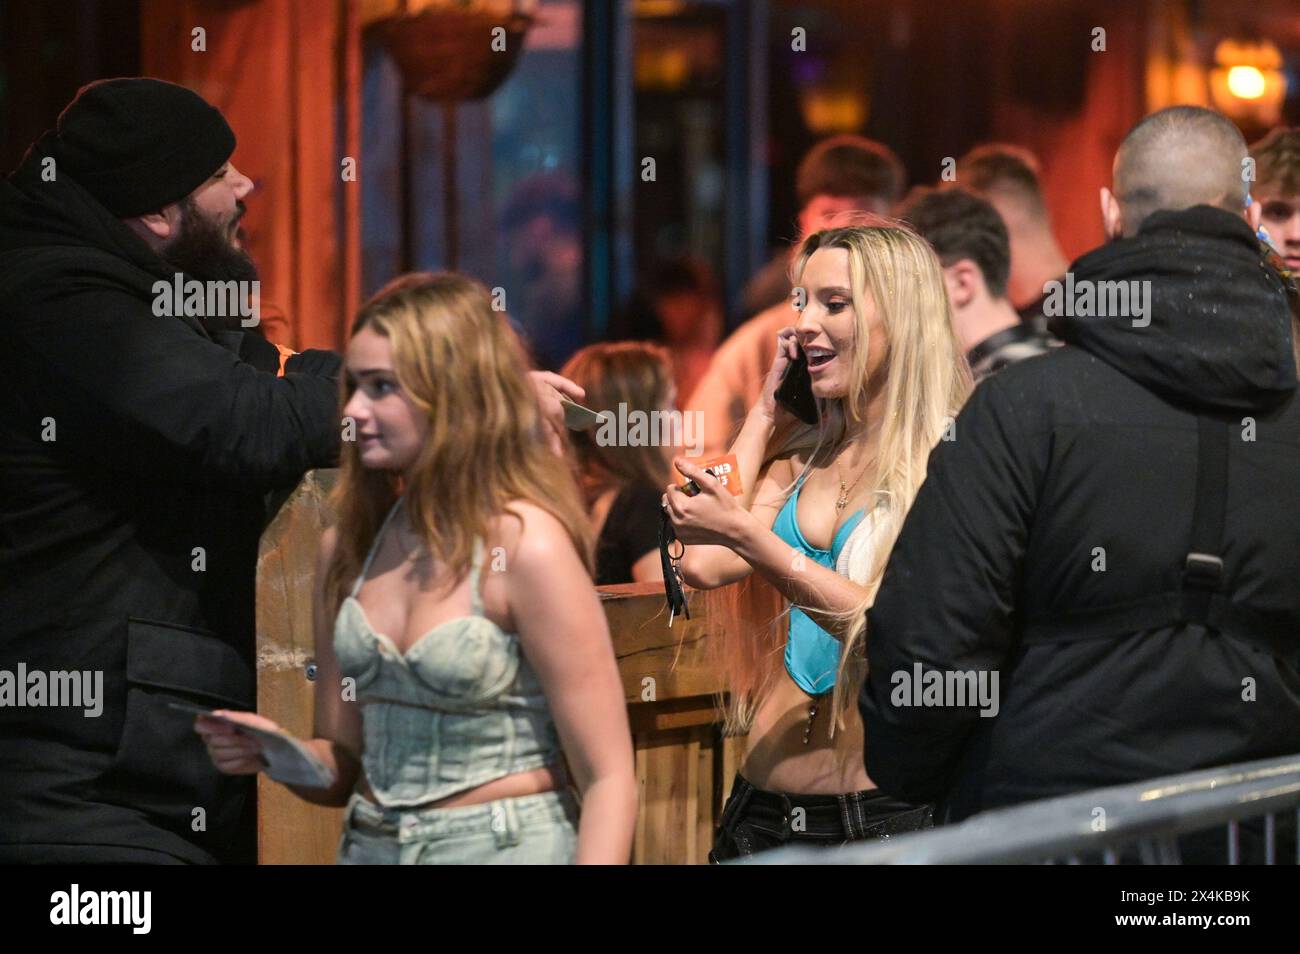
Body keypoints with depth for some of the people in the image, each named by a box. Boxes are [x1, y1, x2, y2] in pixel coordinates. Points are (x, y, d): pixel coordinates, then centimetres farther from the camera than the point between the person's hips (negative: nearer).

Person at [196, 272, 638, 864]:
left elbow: (608, 778, -14)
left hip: (502, 850, -6)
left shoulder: (526, 544, -13)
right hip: (368, 848, 6)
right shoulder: (348, 547, 4)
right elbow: (344, 767, 11)